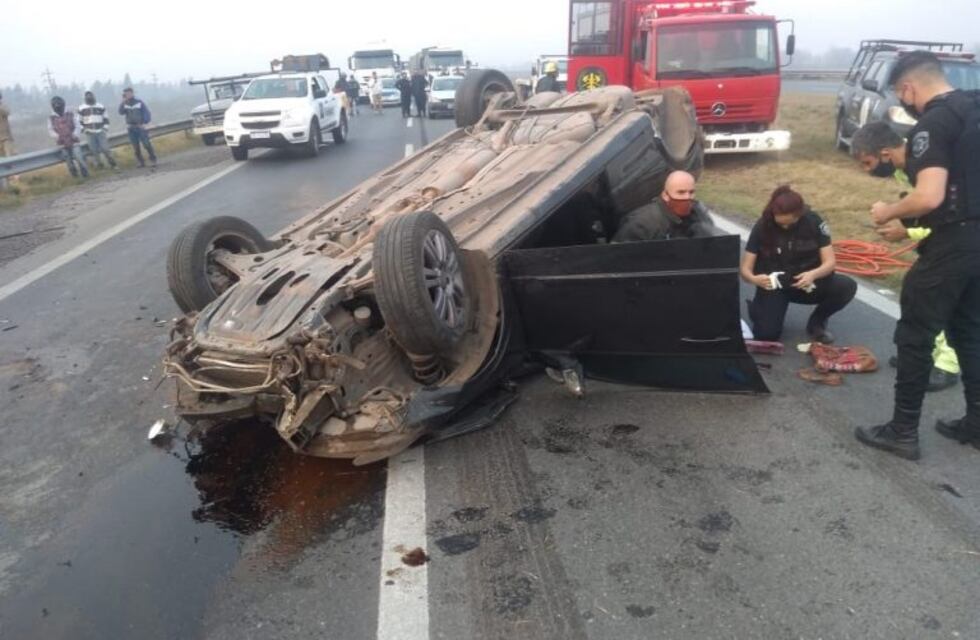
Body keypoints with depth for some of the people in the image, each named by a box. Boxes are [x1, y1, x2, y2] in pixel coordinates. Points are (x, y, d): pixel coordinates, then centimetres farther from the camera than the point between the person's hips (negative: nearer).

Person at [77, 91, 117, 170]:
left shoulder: (100, 106, 4)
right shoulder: (81, 108, 3)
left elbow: (105, 119, 9)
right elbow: (80, 121, 10)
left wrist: (105, 129, 1)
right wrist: (83, 130, 0)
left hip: (100, 132, -1)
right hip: (90, 133, 1)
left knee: (105, 149, -7)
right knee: (95, 151, 2)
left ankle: (113, 164, 6)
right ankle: (100, 165, 13)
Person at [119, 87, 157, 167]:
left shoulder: (139, 102, -1)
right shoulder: (125, 104, 7)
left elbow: (146, 112, -2)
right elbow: (121, 113, -8)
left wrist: (145, 123, -10)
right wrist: (123, 102, -14)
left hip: (140, 127, -3)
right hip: (131, 128, 3)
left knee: (147, 144, -9)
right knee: (135, 147, 3)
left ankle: (153, 160, -1)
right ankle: (141, 163, 9)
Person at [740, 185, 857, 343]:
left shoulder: (814, 222, -12)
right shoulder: (762, 227, -15)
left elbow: (830, 262, -12)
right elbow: (745, 269, -14)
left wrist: (813, 274, -35)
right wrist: (754, 279, -39)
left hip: (806, 282, 2)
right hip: (773, 285, -2)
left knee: (847, 287, -25)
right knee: (767, 334, -25)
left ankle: (816, 323, 3)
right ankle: (757, 308, 12)